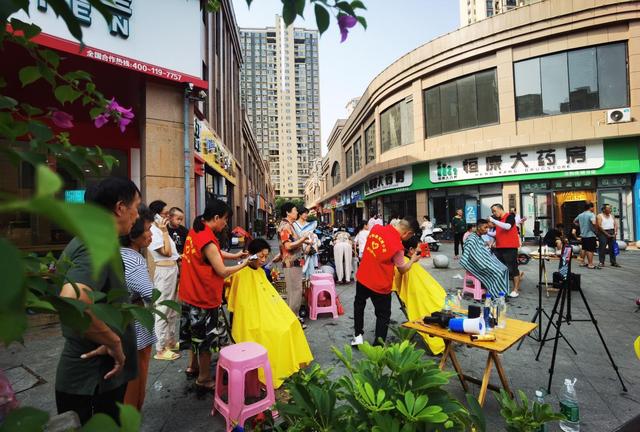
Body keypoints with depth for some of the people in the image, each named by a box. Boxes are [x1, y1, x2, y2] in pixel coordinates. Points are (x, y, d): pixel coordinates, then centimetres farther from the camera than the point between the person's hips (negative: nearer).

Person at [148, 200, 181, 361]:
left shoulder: (161, 230, 13)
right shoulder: (153, 231, -15)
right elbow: (167, 252, -20)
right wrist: (165, 232, -18)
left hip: (172, 270, 10)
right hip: (164, 271, -10)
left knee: (172, 309, 18)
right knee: (162, 309, -3)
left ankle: (171, 341, 31)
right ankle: (160, 349, 6)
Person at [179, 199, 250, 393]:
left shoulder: (196, 230, 1)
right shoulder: (208, 241, -27)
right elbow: (223, 272, -21)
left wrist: (234, 255, 5)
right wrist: (243, 265, -6)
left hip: (192, 292, 9)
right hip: (204, 296, -9)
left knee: (196, 331, 25)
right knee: (205, 337, 6)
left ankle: (193, 366, 43)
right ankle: (204, 380, 22)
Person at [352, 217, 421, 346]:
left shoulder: (376, 228, -8)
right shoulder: (397, 246, -24)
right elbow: (402, 269, -7)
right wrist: (413, 260, 11)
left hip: (362, 277, 6)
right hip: (380, 285, -6)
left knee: (359, 304, 29)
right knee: (383, 315, 15)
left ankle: (357, 336, 35)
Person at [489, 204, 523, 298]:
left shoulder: (510, 216, -6)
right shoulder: (497, 220, 15)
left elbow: (507, 226, -25)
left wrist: (493, 220, -25)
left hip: (510, 247, -7)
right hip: (499, 247, 7)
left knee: (512, 267, -3)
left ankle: (516, 290, 5)